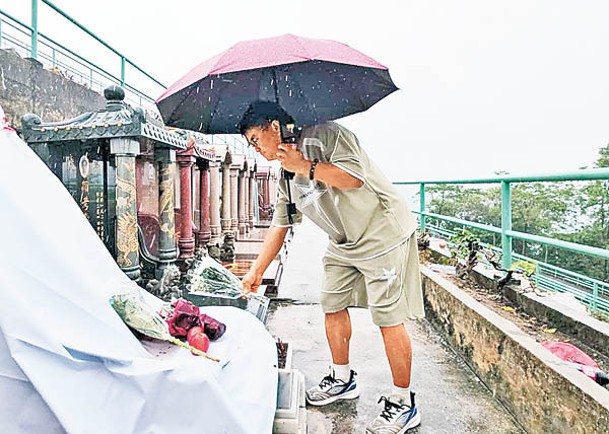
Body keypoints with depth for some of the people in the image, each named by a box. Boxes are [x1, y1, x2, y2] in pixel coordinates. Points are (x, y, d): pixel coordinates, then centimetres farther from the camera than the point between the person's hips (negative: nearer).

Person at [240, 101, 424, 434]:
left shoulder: (325, 134, -13)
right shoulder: (286, 176, 10)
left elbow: (355, 177, -26)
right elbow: (279, 225, 14)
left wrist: (305, 166, -22)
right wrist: (256, 272, 15)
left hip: (383, 235, -8)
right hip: (344, 244, 9)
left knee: (389, 318, -6)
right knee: (332, 306, 12)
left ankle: (402, 404, 12)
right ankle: (343, 380, 32)